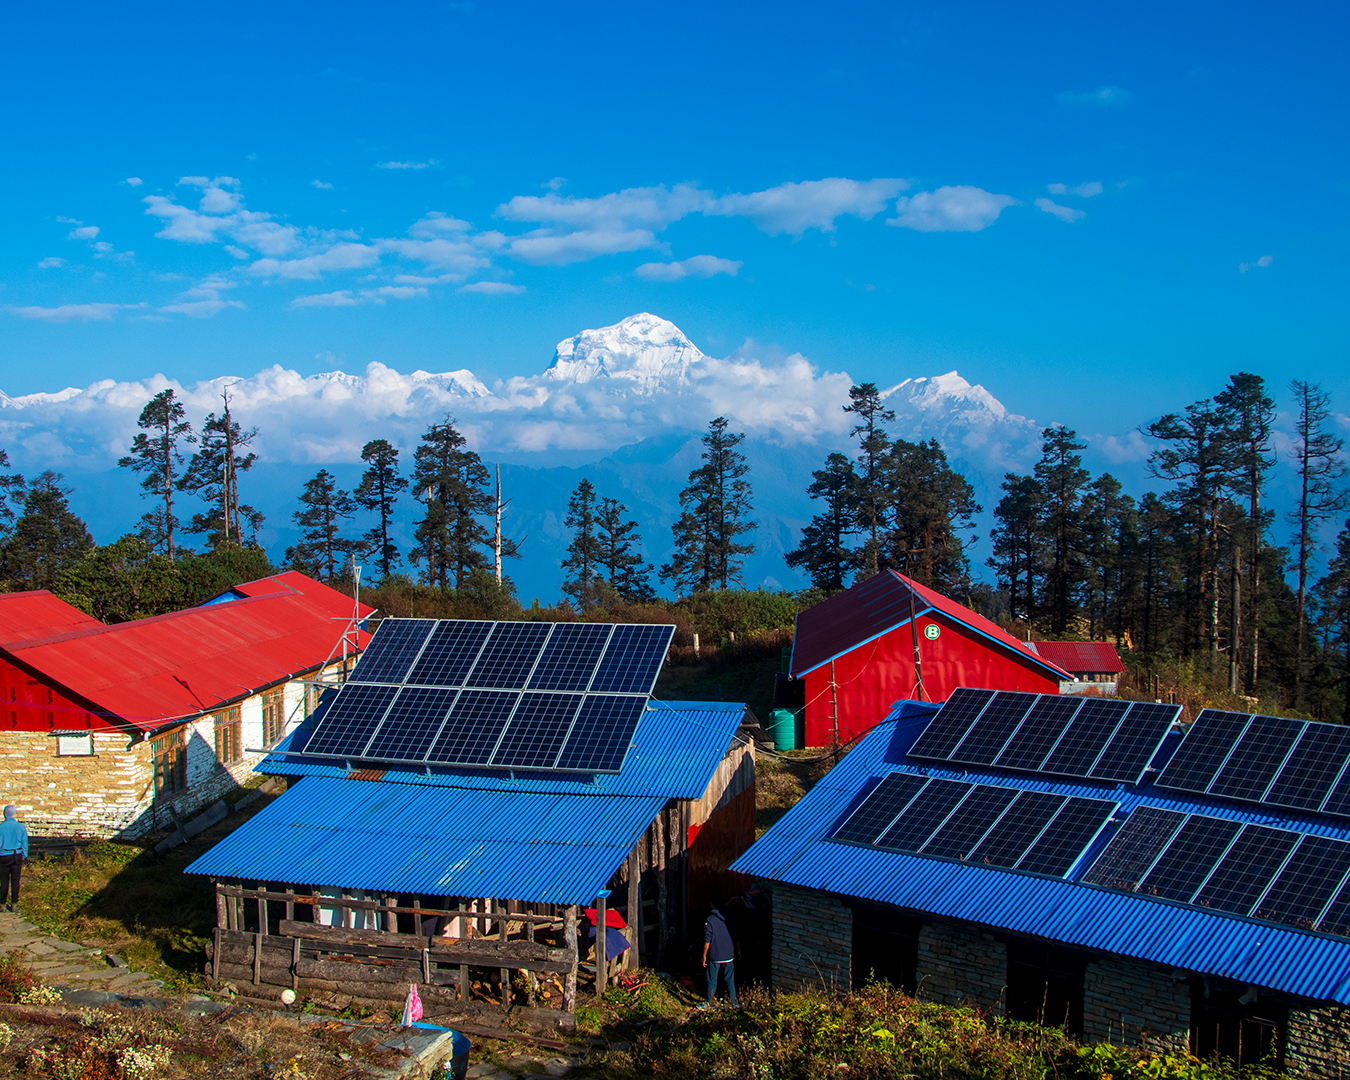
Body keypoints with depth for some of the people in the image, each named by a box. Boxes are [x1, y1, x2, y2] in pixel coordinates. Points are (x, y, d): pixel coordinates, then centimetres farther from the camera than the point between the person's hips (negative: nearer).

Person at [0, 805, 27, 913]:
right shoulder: (21, 827, -2)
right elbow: (24, 843, 3)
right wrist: (24, 857, 13)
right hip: (17, 856, 1)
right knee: (15, 880, 7)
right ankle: (14, 904, 9)